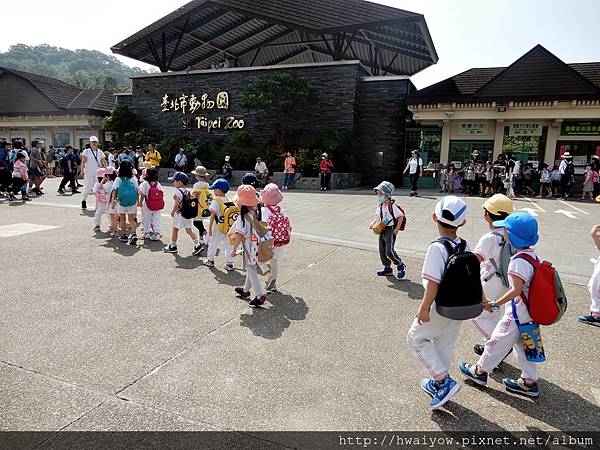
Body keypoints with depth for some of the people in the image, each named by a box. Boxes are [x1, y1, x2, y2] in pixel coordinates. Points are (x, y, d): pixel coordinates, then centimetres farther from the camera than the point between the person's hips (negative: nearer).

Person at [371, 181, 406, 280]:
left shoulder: (392, 206, -16)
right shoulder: (379, 206, 8)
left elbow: (401, 217, -14)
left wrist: (397, 229, -17)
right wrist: (373, 224, 1)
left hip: (390, 229, -8)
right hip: (382, 230, 8)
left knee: (389, 252, -13)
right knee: (382, 251, 11)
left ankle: (401, 266, 10)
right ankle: (387, 268, 28)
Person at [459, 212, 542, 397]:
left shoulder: (518, 261, -26)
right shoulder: (532, 253, 1)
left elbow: (516, 290, -25)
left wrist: (495, 304, -18)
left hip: (517, 311, -8)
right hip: (529, 309, 9)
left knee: (498, 340, 7)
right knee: (524, 344, 19)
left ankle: (480, 370, 23)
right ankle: (529, 381, 29)